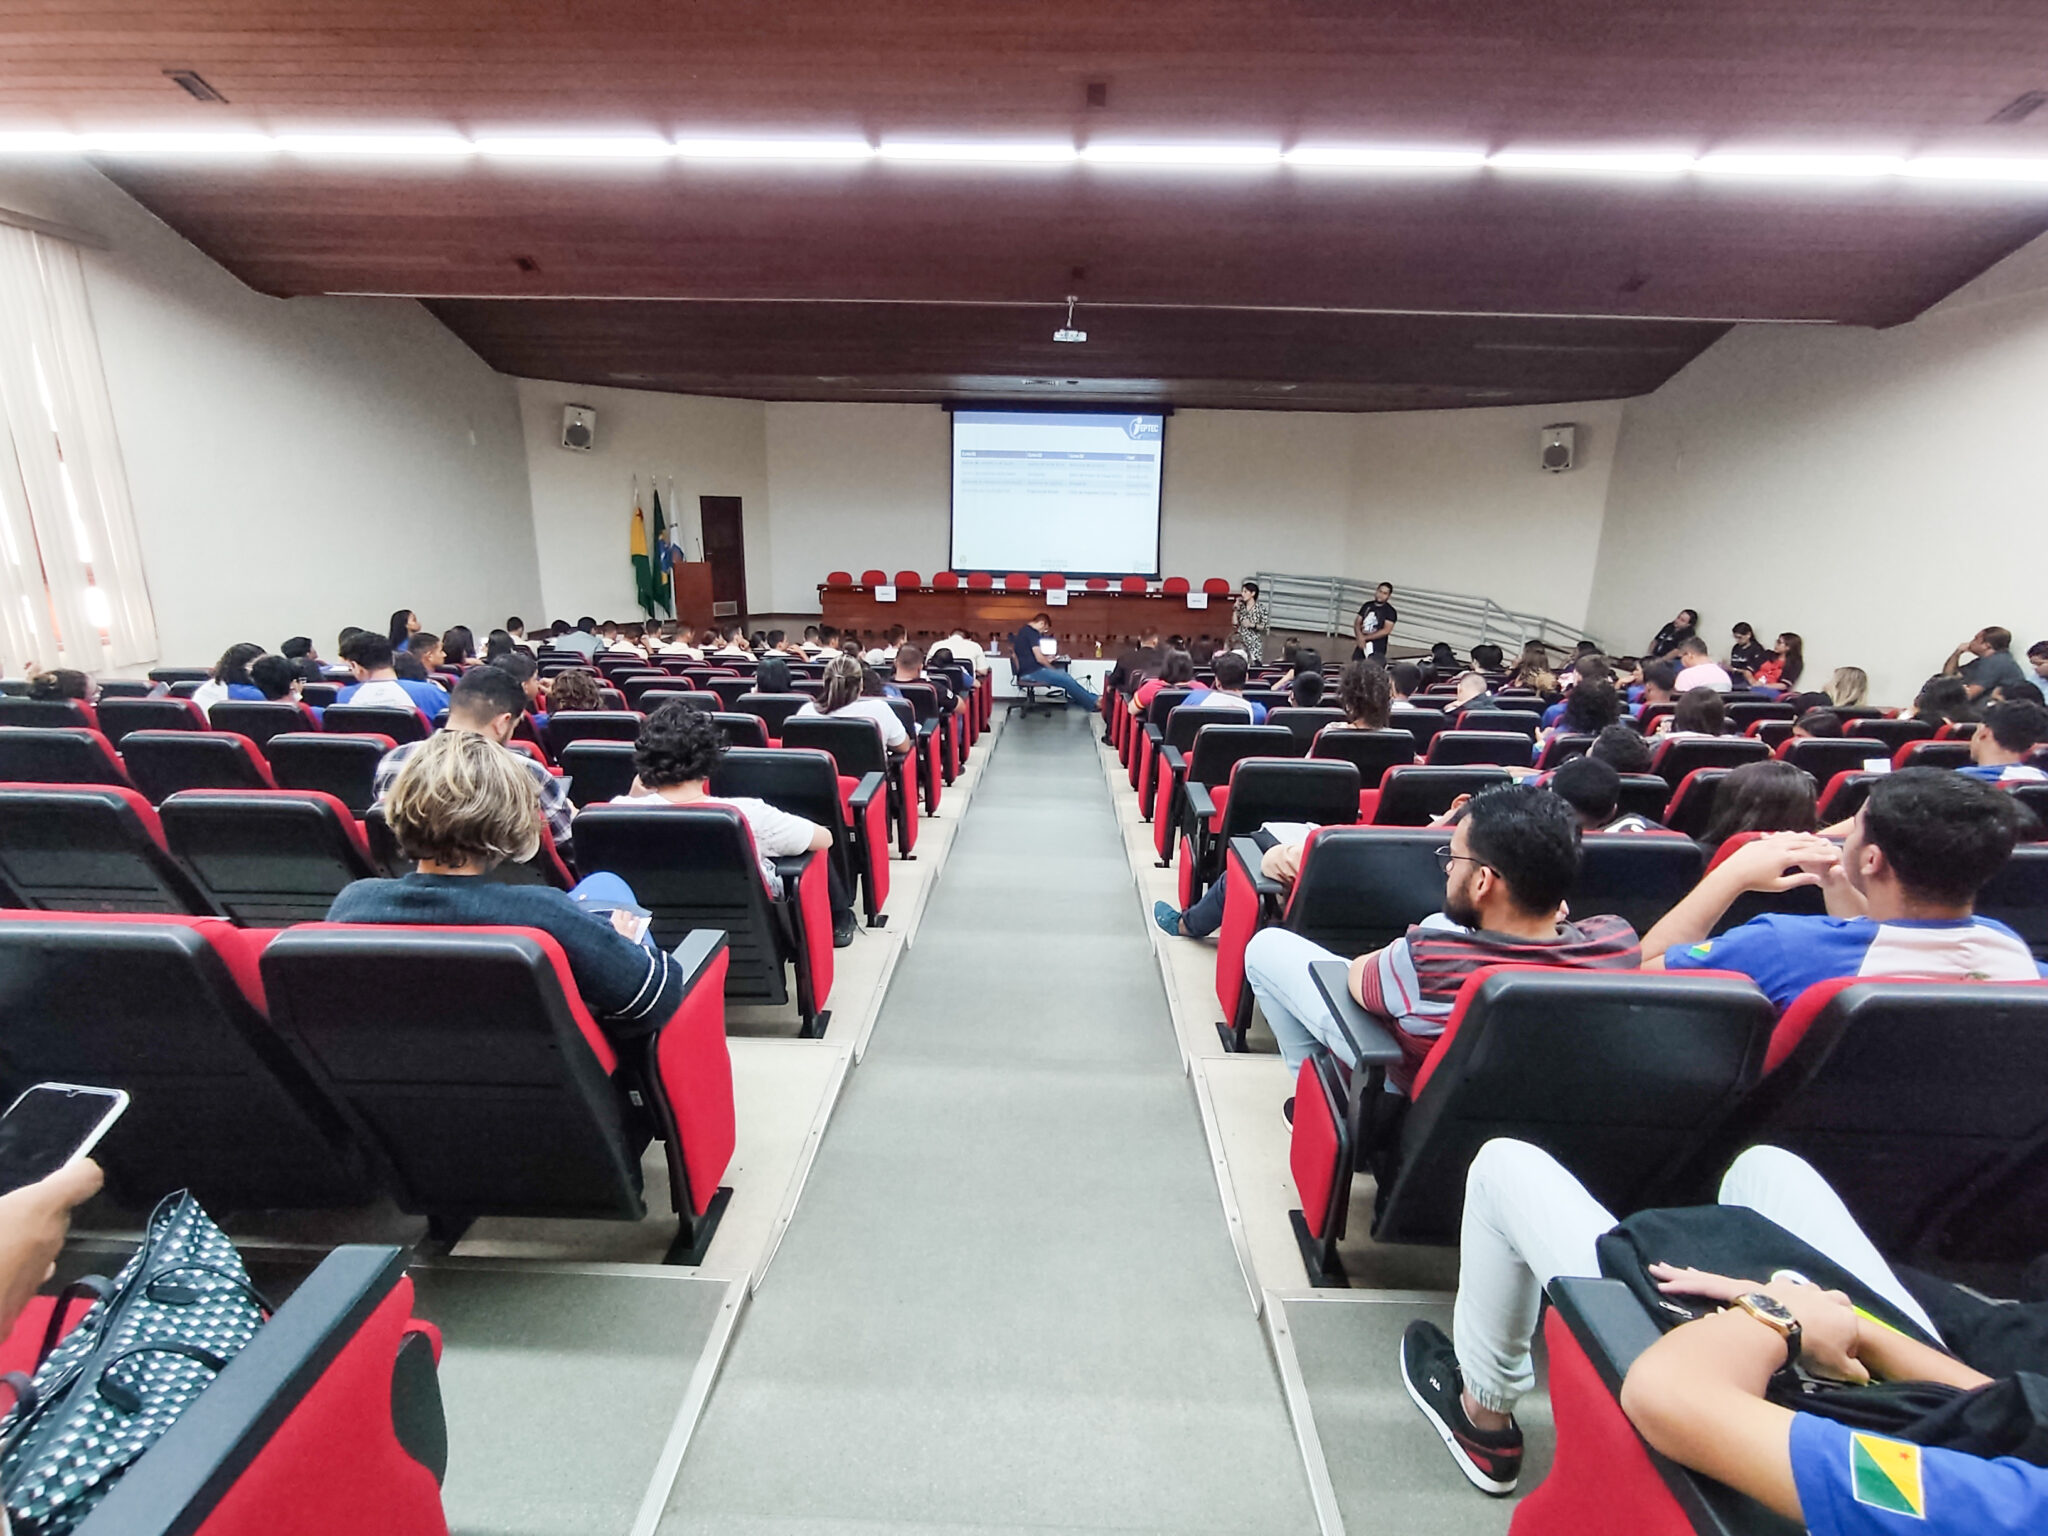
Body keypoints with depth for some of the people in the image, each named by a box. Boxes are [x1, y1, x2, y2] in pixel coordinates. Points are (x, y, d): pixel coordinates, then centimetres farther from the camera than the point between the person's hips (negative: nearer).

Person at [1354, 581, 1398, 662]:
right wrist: (1360, 637, -14)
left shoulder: (1390, 611, -7)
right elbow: (1357, 623, 7)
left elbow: (1386, 630, -15)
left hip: (1377, 649, -5)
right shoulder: (1367, 606, 10)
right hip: (1362, 645, 5)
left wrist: (1365, 637, -15)